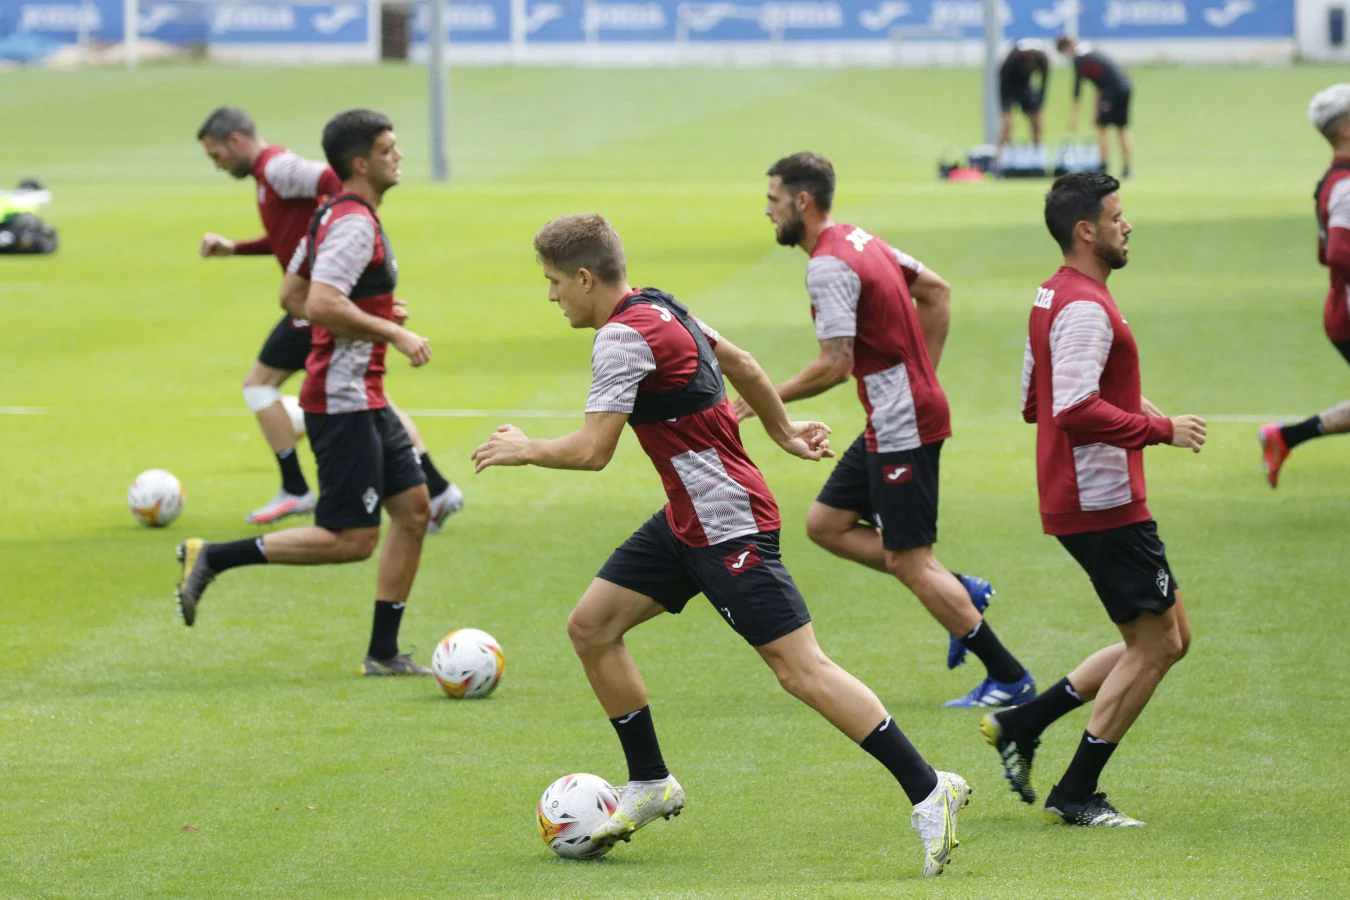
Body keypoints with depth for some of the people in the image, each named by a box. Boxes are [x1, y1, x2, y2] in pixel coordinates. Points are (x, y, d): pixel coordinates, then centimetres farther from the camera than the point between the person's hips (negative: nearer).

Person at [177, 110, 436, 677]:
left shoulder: (336, 215, 14)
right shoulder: (354, 224, -18)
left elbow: (296, 293, 24)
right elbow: (320, 305, -29)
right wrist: (393, 334, -22)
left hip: (365, 401, 11)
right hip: (344, 401, -11)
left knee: (414, 508, 10)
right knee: (352, 539, -9)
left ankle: (383, 654, 13)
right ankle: (212, 559, -4)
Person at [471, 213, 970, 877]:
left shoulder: (624, 337, -20)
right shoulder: (656, 307, 9)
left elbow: (591, 451, -23)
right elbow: (739, 362, 22)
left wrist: (523, 449, -5)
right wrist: (781, 432, 33)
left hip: (730, 524, -10)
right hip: (686, 522, 10)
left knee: (798, 668, -11)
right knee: (590, 627, 10)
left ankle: (928, 791, -10)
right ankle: (650, 785, 20)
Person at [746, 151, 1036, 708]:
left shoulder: (828, 267, -19)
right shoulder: (858, 240, 11)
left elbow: (835, 366, -24)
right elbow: (936, 291, 19)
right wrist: (924, 374, 19)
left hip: (903, 427, -10)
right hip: (899, 419, 10)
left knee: (907, 559, -4)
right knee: (826, 524, 14)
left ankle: (1009, 680, 0)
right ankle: (961, 592, 14)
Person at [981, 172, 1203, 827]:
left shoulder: (1054, 297, 15)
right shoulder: (1084, 308, -18)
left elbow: (1036, 404, 23)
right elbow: (1076, 411, -28)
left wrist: (1129, 405, 17)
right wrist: (1161, 429, -20)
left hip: (1081, 500, 11)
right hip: (1102, 502, -11)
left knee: (1167, 637, 15)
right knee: (1155, 645, -3)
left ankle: (1020, 725, 15)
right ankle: (1075, 796, 2)